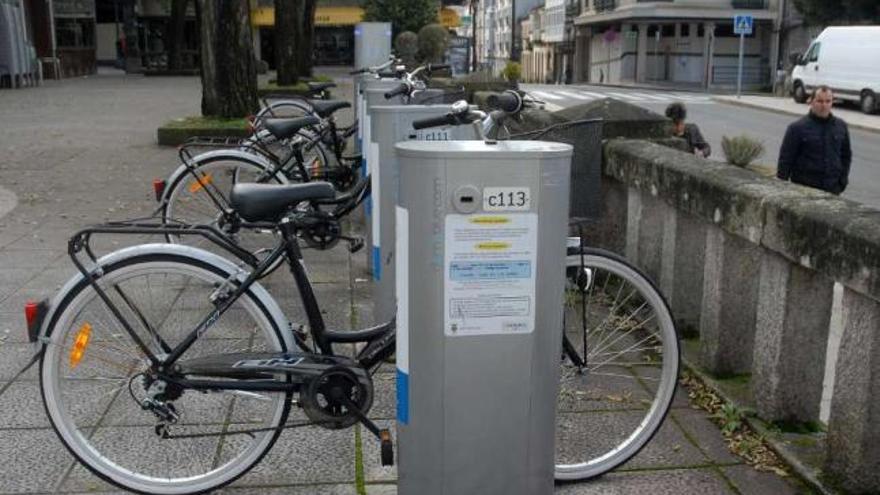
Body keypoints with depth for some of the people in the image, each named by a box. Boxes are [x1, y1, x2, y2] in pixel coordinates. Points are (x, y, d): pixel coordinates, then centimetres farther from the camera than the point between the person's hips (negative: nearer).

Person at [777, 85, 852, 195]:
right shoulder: (797, 127, -5)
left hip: (832, 189, 4)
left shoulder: (841, 126, 10)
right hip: (803, 188, -4)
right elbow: (785, 159, -5)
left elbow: (846, 155, 20)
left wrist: (843, 180, 12)